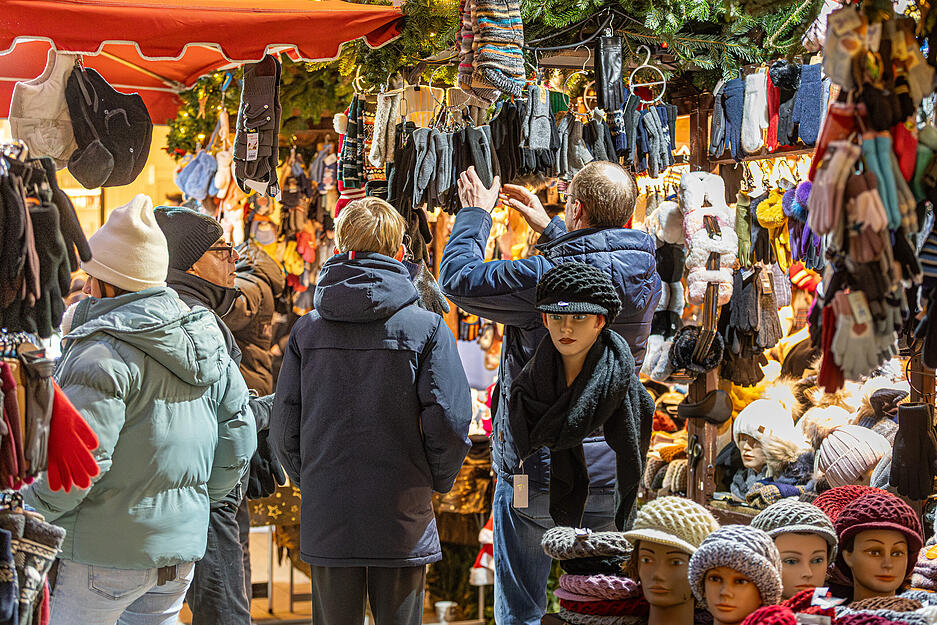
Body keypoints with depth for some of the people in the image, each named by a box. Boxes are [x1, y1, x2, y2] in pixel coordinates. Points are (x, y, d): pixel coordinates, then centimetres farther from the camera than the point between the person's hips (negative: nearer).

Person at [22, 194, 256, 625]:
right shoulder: (207, 341, 8)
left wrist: (31, 514, -7)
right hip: (183, 546, 8)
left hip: (106, 553, -8)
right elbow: (238, 441, 11)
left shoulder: (103, 353, -17)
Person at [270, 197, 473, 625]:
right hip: (402, 521, -2)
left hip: (326, 524, 2)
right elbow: (449, 422, -12)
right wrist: (437, 481, 5)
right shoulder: (426, 327, -6)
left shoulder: (307, 330, 2)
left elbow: (284, 429, 1)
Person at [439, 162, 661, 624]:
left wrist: (475, 213, 3)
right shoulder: (645, 275, -1)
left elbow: (458, 278, -11)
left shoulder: (544, 278, -21)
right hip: (611, 473, 6)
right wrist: (550, 229, 27)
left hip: (536, 470, -5)